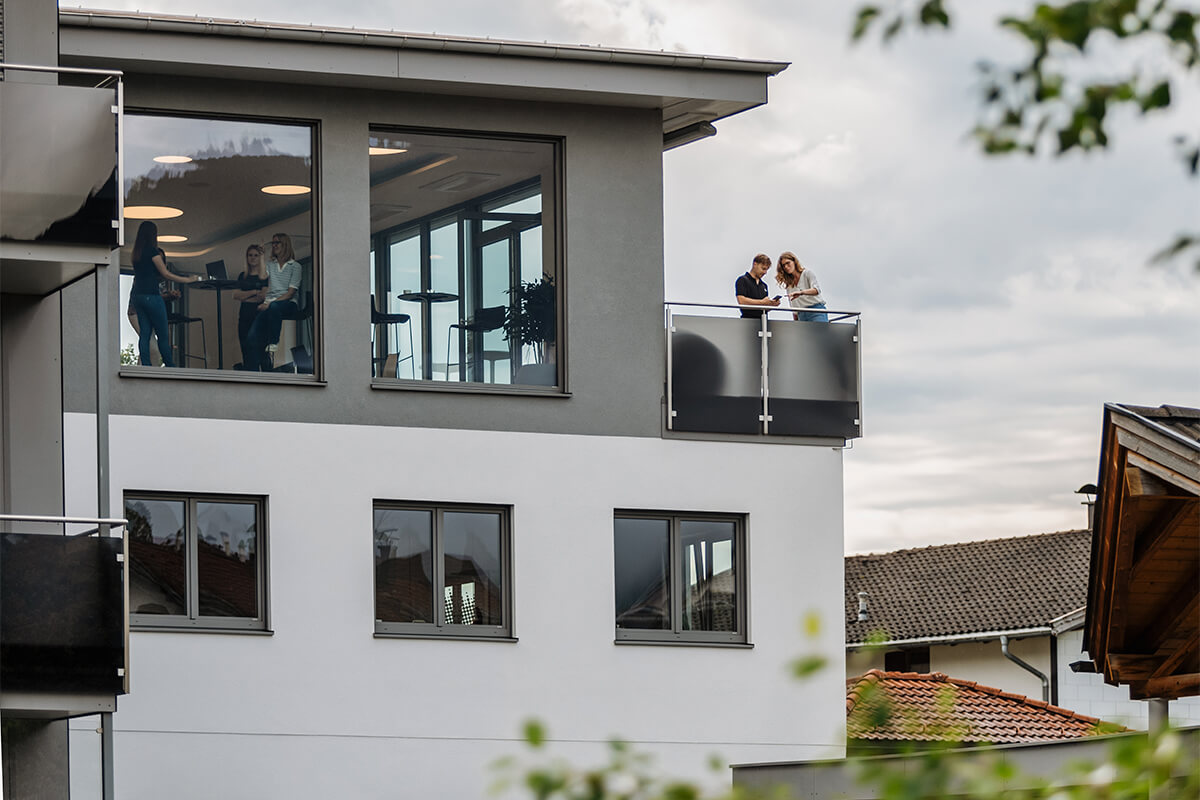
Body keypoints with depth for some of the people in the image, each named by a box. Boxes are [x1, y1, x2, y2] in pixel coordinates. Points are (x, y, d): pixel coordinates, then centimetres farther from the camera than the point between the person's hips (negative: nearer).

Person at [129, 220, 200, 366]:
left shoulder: (137, 253, 12)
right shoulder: (152, 251, -9)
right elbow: (165, 273, -7)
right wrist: (188, 280, 0)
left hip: (137, 295, 8)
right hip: (151, 295, -8)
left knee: (144, 333, 6)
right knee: (162, 335, -1)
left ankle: (145, 365, 0)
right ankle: (170, 366, 3)